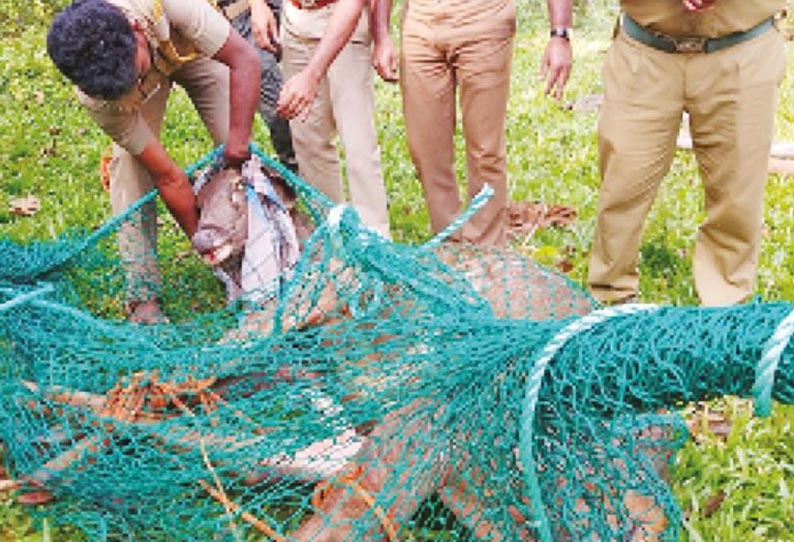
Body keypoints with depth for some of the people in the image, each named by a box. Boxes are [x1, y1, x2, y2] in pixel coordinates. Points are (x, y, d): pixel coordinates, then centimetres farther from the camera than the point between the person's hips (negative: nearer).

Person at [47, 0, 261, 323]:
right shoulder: (97, 99, -37)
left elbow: (245, 58, -38)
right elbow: (168, 178, -30)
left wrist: (239, 137, -42)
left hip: (193, 48, 1)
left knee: (237, 157, -14)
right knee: (131, 162, -15)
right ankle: (142, 294, -9)